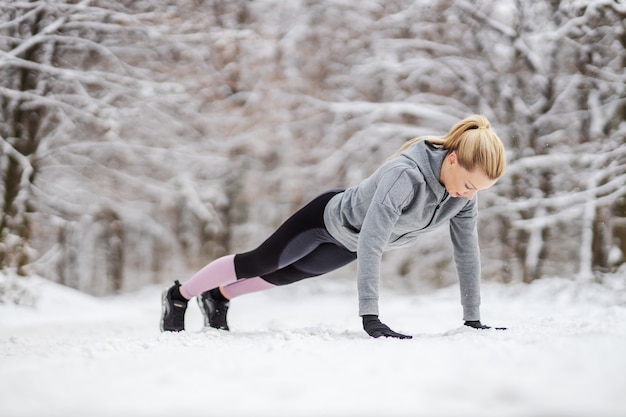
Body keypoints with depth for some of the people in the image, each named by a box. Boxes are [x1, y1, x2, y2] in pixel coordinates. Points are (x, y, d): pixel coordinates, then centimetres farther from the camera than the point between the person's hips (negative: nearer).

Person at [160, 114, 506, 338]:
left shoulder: (466, 188, -22)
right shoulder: (405, 175, -44)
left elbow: (467, 250, -14)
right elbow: (370, 245, -48)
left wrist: (473, 320, -14)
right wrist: (370, 317, -51)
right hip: (330, 217, -6)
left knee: (285, 274, 23)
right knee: (259, 262, 10)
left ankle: (218, 298, 47)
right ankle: (179, 296, 33)